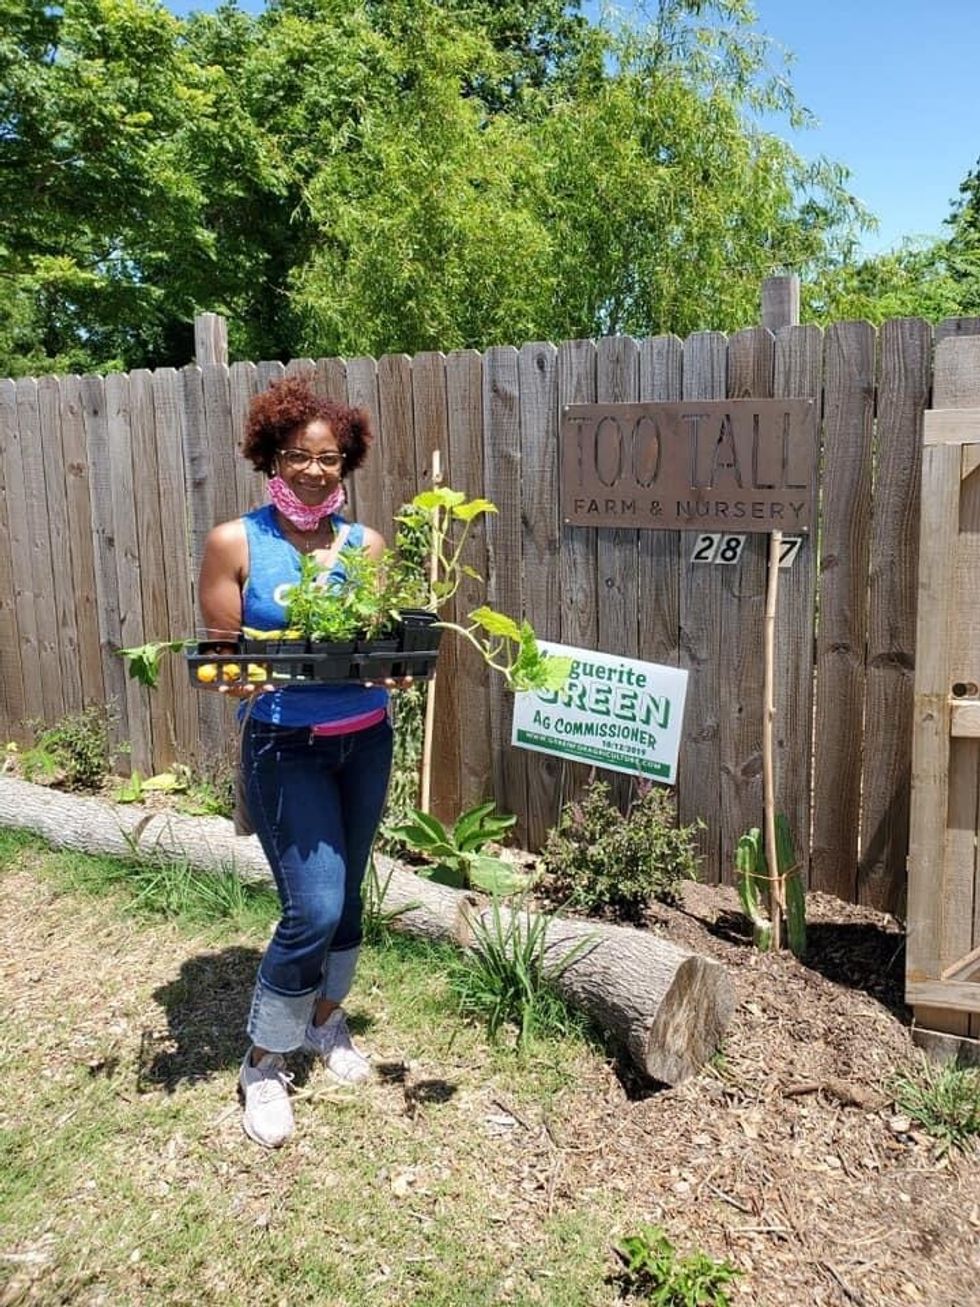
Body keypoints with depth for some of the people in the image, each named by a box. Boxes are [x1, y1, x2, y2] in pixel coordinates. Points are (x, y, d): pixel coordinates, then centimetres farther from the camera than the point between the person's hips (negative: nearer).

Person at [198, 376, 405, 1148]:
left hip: (366, 742, 4)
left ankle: (326, 1020, 42)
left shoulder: (366, 544, 2)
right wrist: (243, 679, -28)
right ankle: (264, 1063, 16)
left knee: (346, 896, 16)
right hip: (285, 747, -4)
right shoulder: (235, 543, -7)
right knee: (314, 908, -8)